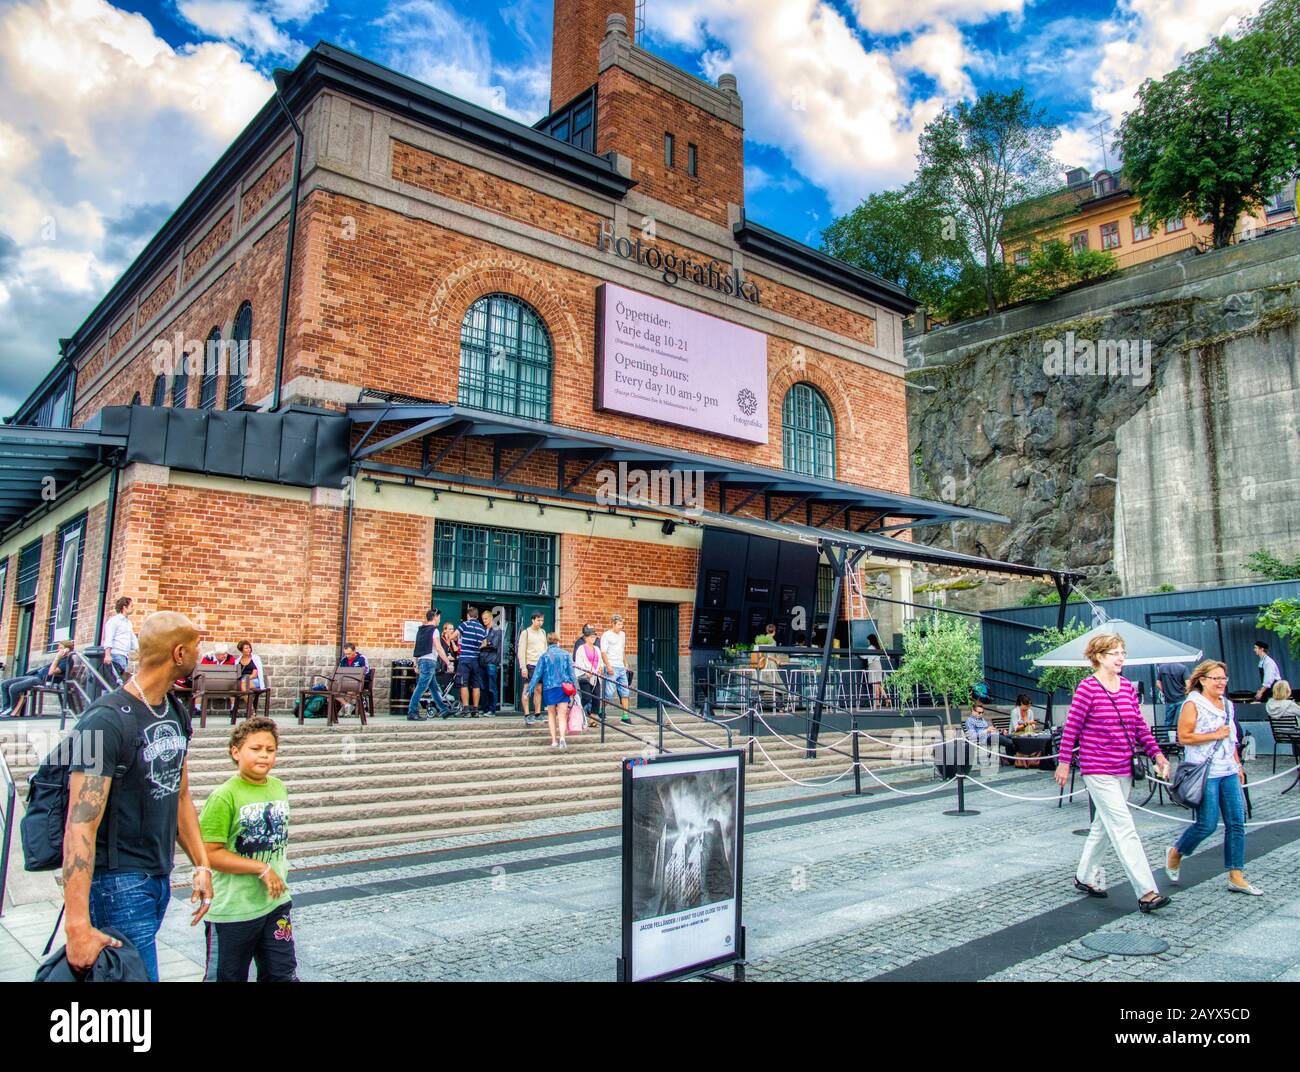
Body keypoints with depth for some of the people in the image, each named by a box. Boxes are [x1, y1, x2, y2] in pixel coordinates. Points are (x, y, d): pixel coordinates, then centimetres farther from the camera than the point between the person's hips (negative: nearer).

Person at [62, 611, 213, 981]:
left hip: (160, 879, 8)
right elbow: (80, 825, -23)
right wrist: (78, 927, -26)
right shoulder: (107, 719, -19)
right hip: (119, 883, -8)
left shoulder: (177, 715, 8)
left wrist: (202, 865, 13)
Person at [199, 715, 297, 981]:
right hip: (232, 910, -5)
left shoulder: (279, 788, 2)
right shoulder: (224, 796, -18)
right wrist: (261, 868, -21)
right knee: (227, 977, 13)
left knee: (283, 974, 12)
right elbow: (209, 853, -21)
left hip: (277, 903, 5)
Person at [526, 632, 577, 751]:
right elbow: (571, 672, 3)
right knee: (562, 715, 0)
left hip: (549, 688, 0)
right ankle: (562, 738, -21)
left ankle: (554, 741, 13)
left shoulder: (544, 656, -2)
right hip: (564, 687, 0)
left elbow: (537, 673, -1)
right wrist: (575, 688, 9)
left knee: (551, 714, 15)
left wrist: (529, 689, 5)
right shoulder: (566, 654, 1)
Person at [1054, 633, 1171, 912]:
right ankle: (1146, 893, -7)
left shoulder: (1128, 686, 8)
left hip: (1124, 770, 8)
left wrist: (1158, 755, 3)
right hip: (1098, 771, -7)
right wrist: (1064, 763, -8)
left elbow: (1140, 725, 13)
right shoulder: (1088, 687, -12)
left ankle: (1084, 877, 30)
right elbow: (1071, 727, -10)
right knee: (1124, 829, -9)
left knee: (1104, 826, 16)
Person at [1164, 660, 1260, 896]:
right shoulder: (1193, 704, -8)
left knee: (1236, 823, 3)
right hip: (1205, 773, -7)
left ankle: (1236, 877, 10)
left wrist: (1238, 765, 20)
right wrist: (1215, 735, -15)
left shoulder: (1227, 704, 14)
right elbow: (1184, 737, -15)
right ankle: (1175, 853, 18)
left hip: (1228, 772, 7)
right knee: (1207, 824, -6)